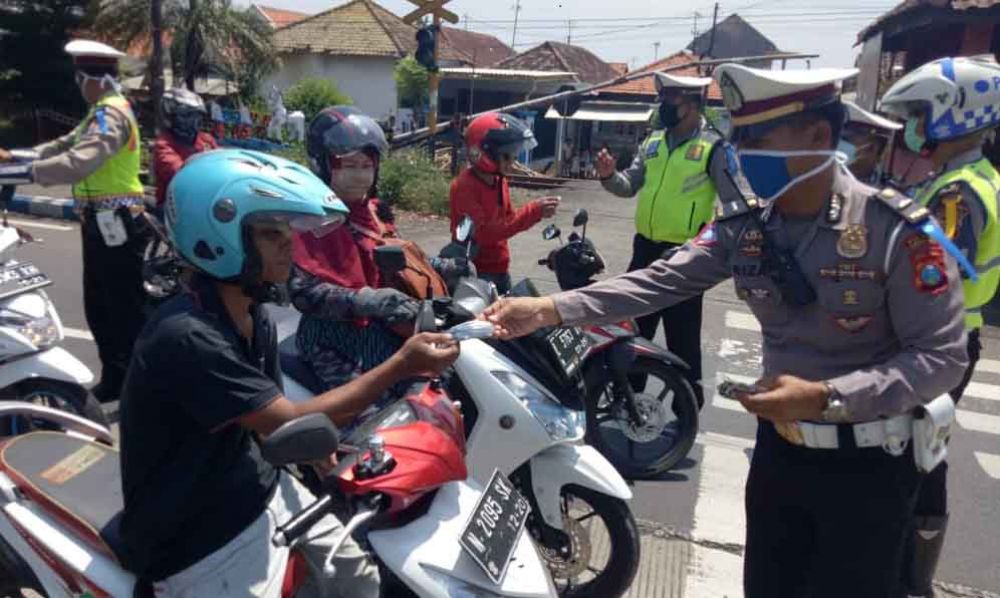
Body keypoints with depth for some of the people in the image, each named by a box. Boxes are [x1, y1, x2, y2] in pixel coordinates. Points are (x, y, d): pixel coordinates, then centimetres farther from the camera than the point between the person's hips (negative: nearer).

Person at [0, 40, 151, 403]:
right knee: (98, 308, 16)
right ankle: (115, 379, 27)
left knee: (127, 311, -6)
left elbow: (77, 163, -28)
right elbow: (64, 146, 19)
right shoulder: (102, 112, 19)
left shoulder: (111, 114, -16)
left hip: (116, 224, -11)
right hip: (102, 223, 11)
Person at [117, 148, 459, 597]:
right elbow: (292, 424, -28)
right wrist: (400, 365, -27)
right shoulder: (185, 339, -29)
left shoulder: (254, 318, 0)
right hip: (197, 540, -8)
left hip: (255, 489, 8)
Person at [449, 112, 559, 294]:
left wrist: (536, 212, -9)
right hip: (475, 272, -9)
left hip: (500, 269, 9)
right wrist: (532, 211, -30)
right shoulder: (464, 186, -20)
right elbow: (483, 232, -28)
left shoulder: (500, 181, 9)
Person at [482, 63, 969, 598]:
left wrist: (826, 397, -30)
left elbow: (942, 356, -18)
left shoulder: (898, 230, -20)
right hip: (778, 446, 5)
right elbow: (660, 281, -12)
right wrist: (551, 309, -22)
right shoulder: (742, 225, -5)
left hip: (866, 464, -5)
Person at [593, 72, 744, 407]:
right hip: (645, 246, 7)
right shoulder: (652, 144, 10)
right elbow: (629, 187, 10)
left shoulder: (714, 147, -9)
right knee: (634, 323, 17)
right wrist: (609, 176, -10)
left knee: (682, 335, 3)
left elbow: (734, 204, -9)